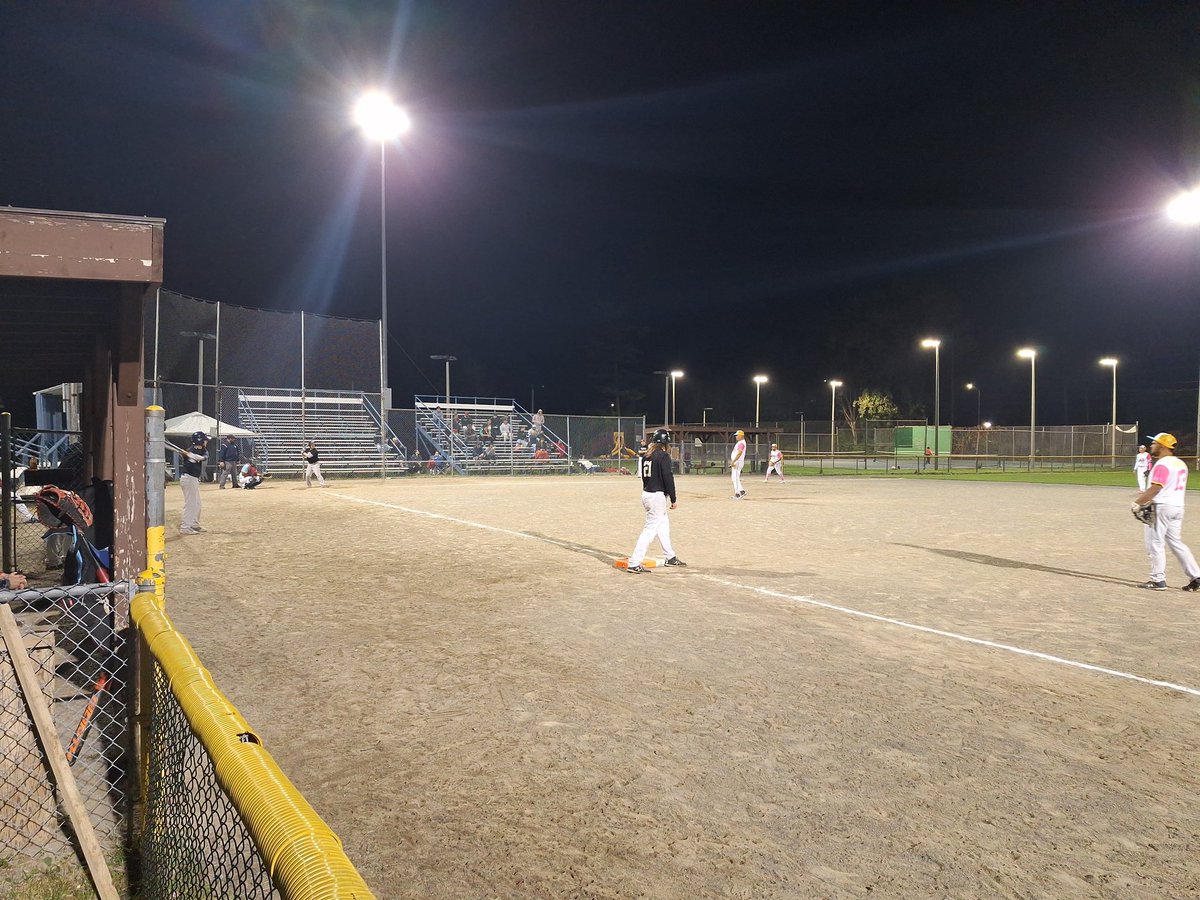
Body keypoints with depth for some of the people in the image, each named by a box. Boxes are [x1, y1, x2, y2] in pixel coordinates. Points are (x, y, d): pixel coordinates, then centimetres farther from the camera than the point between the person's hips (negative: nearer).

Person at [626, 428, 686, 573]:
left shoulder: (646, 456, 10)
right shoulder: (663, 456, -14)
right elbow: (668, 478, -17)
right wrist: (673, 499, -9)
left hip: (646, 494, 9)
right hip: (658, 496, -9)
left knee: (663, 524, 23)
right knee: (650, 529, -8)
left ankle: (670, 557, 34)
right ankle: (634, 564, -11)